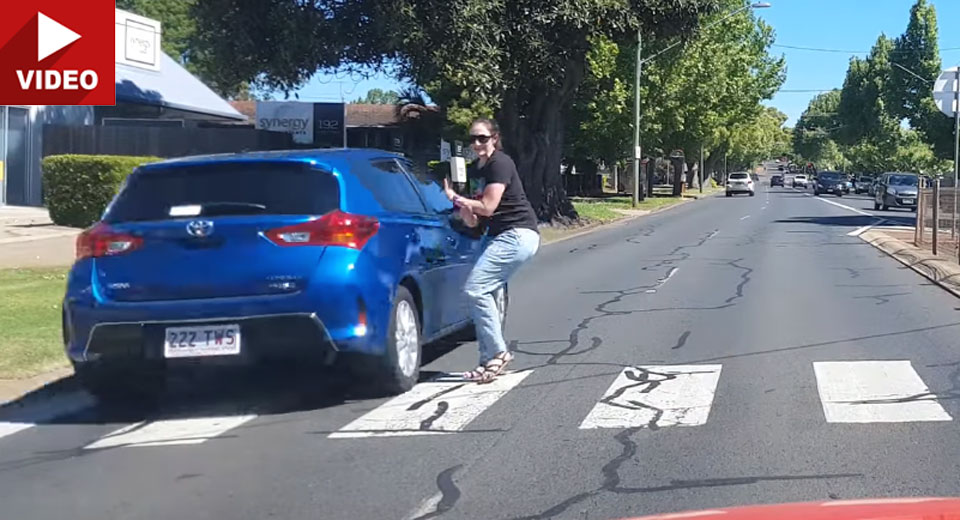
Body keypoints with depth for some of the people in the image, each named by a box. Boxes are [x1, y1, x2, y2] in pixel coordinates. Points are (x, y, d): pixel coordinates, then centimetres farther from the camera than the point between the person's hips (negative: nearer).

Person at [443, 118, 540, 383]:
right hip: (499, 236, 10)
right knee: (483, 293, 3)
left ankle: (498, 352, -8)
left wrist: (455, 198, -6)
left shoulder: (500, 163, -11)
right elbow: (472, 221, 12)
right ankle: (489, 361, 8)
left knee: (476, 289, -16)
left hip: (517, 235, -10)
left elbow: (487, 206, -18)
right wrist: (462, 204, -10)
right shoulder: (475, 169, 15)